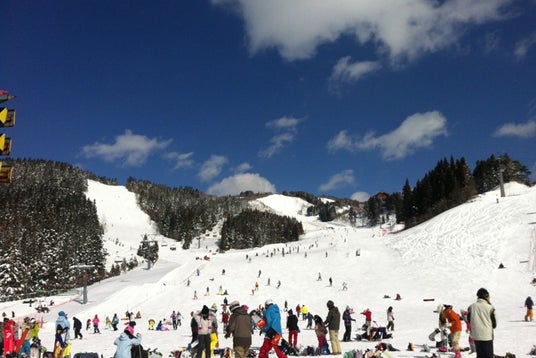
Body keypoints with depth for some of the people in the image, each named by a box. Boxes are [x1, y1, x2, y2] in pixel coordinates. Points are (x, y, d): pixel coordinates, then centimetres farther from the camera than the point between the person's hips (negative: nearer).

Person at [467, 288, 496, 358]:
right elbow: (494, 324, -3)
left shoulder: (471, 307, -2)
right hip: (487, 336, -4)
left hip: (476, 335, 4)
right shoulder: (490, 308, -12)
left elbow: (469, 320, 10)